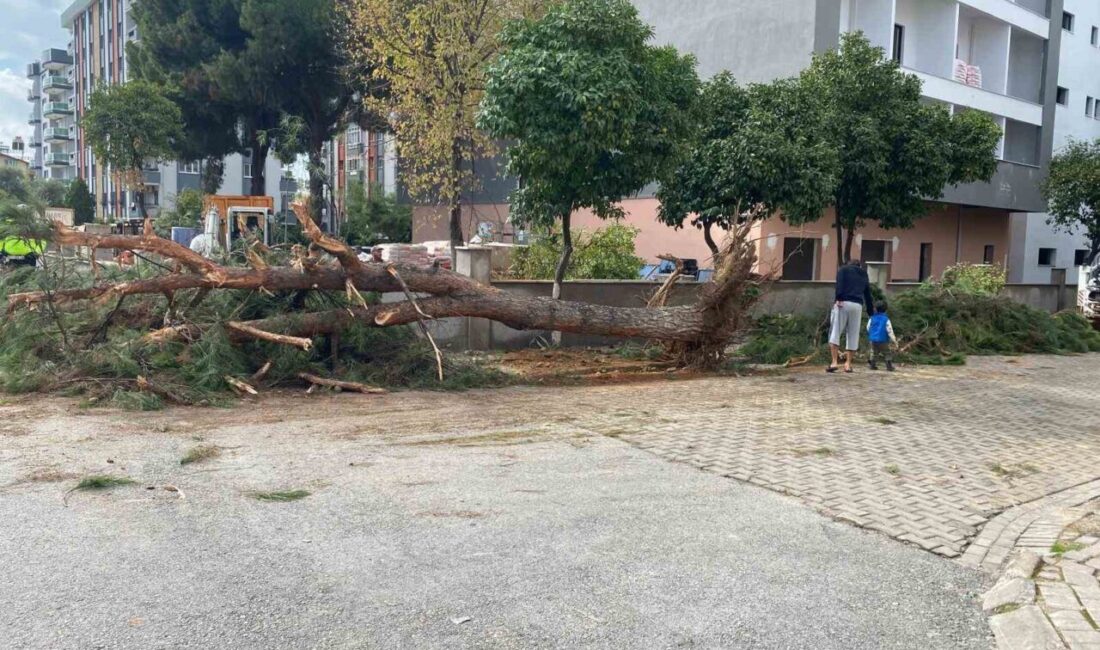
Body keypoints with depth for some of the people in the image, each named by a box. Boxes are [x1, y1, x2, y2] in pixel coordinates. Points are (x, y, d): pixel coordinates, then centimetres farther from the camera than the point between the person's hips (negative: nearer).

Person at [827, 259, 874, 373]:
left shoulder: (844, 269, 14)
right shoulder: (864, 275, 25)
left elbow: (840, 284, -6)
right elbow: (868, 295, 23)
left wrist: (839, 298, -14)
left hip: (844, 303, -3)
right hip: (857, 305, 4)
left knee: (835, 332, -4)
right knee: (853, 335, 8)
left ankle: (835, 362, -15)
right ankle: (848, 364, 8)